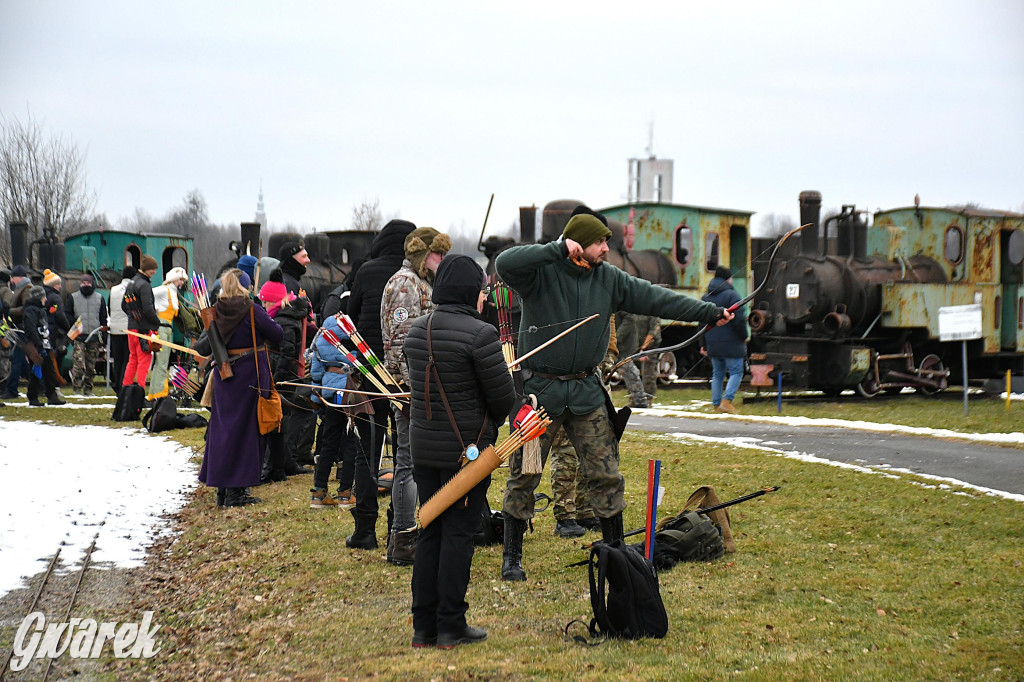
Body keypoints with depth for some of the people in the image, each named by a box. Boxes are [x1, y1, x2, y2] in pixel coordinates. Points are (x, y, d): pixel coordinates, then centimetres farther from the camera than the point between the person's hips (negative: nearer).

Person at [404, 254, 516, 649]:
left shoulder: (416, 332, 5)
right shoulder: (479, 334, -16)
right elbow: (503, 397, -12)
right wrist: (492, 420, 9)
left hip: (423, 448, 6)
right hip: (467, 450, -6)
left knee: (429, 532, 12)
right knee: (458, 534, 2)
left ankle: (424, 627, 16)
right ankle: (450, 627, 8)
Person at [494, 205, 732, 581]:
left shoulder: (608, 279, 6)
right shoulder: (541, 272, -8)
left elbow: (656, 298, 5)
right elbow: (505, 263, -27)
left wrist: (708, 312, 0)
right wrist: (559, 248, -29)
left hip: (587, 393, 4)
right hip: (540, 389, -4)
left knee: (606, 475, 4)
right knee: (524, 476, 3)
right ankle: (512, 558, 16)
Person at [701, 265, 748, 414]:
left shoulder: (706, 297, 13)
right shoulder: (731, 295, -10)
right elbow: (739, 320, -14)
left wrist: (703, 344, 18)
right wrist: (744, 336, 1)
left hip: (713, 344, 7)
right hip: (731, 343, -7)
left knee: (717, 374, 13)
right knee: (736, 372, -1)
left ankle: (716, 404, 12)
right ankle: (727, 401, -15)